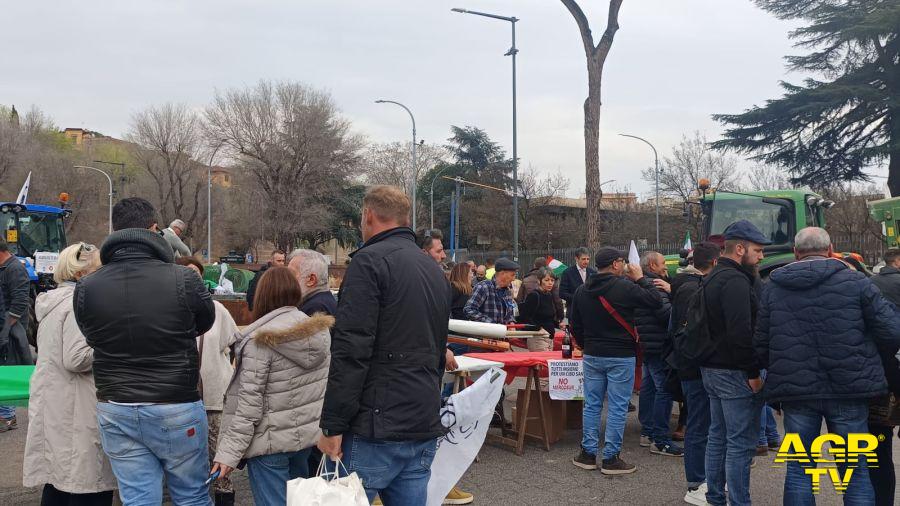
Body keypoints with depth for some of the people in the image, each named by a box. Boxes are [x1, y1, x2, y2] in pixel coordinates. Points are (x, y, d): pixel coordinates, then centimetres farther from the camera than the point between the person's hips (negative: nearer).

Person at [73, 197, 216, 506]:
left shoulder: (86, 288, -7)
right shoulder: (184, 280, -16)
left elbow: (93, 338, 9)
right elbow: (206, 323, 3)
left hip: (115, 411, 3)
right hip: (176, 409, -2)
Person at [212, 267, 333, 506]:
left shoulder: (261, 338, -17)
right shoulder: (319, 330, 1)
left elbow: (249, 401, -19)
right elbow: (325, 385, 8)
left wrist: (229, 452, -16)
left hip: (271, 441, -6)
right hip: (308, 433, 6)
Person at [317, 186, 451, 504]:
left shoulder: (370, 260, -9)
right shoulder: (434, 269, 17)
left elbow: (351, 351, -17)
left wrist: (332, 425, -14)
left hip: (377, 429, -8)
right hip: (425, 429, 8)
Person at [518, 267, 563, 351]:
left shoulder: (551, 296, 12)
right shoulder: (534, 296, -12)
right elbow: (524, 317, -17)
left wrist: (557, 323, 6)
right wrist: (538, 328, -19)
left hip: (550, 337, 9)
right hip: (538, 338, -8)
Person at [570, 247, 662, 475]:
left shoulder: (581, 291, 5)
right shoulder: (625, 287, -14)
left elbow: (574, 324, 11)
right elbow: (656, 302, -8)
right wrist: (641, 279, 2)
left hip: (592, 356, 6)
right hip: (621, 357, -5)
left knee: (591, 404, 12)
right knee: (617, 407, 2)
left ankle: (588, 453, 17)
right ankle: (611, 459, 6)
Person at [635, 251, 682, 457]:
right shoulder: (653, 286, -17)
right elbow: (667, 313, -24)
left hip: (647, 345, 11)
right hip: (659, 346, -11)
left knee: (648, 387, 16)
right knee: (664, 390, -8)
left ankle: (647, 432, 24)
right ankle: (660, 440, -6)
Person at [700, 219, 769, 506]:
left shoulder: (712, 279, 15)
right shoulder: (735, 281, -17)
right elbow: (741, 332, -26)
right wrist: (753, 373, -19)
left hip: (712, 369, 10)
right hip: (735, 373, -10)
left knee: (718, 437, 16)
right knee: (741, 444, -4)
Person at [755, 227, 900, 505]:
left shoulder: (773, 287, 3)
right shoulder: (855, 281, -4)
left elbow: (761, 345, 4)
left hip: (795, 391, 2)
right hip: (848, 390, -1)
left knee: (798, 470, 11)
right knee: (856, 472, 11)